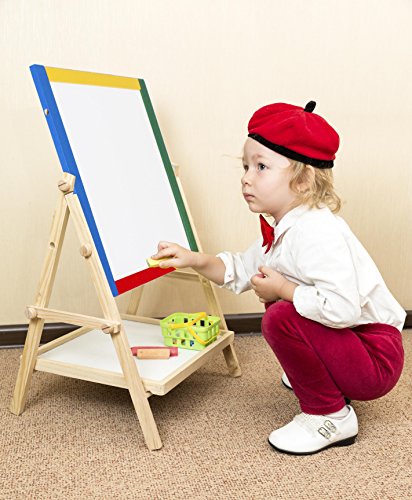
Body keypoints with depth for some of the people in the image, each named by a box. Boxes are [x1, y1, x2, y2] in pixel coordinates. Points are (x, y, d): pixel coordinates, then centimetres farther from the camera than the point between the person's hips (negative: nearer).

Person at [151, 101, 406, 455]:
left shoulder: (316, 231, -28)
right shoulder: (283, 230, 5)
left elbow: (342, 309, -39)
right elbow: (241, 271, 15)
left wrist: (282, 289, -23)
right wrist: (194, 260, -1)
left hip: (377, 358, -10)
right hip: (349, 345, 10)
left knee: (282, 317, -28)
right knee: (279, 303, 22)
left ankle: (330, 416, -8)